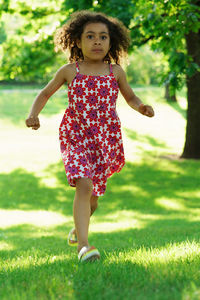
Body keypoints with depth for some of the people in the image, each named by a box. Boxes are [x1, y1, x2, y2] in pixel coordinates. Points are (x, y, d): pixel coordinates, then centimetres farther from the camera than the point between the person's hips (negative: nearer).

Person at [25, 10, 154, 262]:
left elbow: (130, 97, 17)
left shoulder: (115, 71, 2)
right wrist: (33, 114, -5)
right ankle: (83, 246, -28)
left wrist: (141, 107, -5)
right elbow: (45, 93, 12)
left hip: (106, 141, 2)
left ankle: (78, 228, 45)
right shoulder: (69, 71, -1)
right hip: (76, 138, -2)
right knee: (84, 185, -24)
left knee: (92, 197, 12)